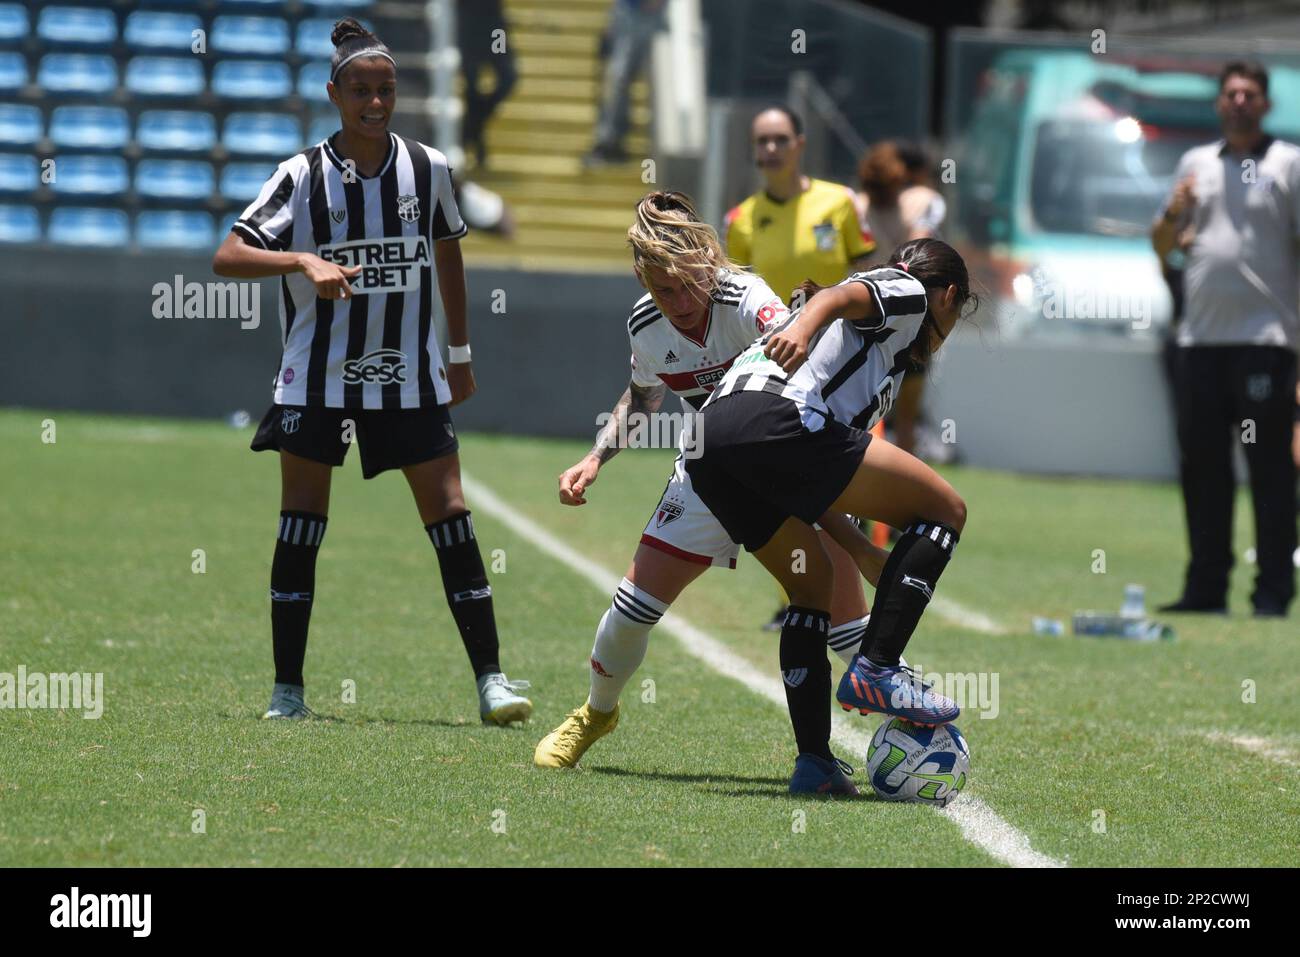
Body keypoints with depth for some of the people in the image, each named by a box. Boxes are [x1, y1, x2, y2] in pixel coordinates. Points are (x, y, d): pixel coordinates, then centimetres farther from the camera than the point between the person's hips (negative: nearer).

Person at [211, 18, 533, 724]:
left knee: (450, 521, -4)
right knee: (301, 527, -1)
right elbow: (228, 256, -16)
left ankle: (490, 681, -3)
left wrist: (460, 355, 17)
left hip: (409, 374, 2)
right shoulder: (304, 175, -9)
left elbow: (448, 257, 15)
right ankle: (287, 689, 8)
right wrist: (304, 261, -32)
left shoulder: (428, 168, -1)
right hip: (317, 374, -2)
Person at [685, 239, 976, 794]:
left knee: (811, 583, 24)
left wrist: (880, 569, 34)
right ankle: (875, 671, -7)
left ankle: (814, 762, 13)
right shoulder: (907, 292, 18)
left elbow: (814, 483, 34)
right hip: (775, 419, -9)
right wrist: (803, 325, -28)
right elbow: (841, 295, -6)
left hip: (708, 447, 9)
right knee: (944, 509, 1)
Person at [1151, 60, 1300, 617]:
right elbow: (1161, 246, 21)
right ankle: (1206, 586, 11)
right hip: (1200, 337, 5)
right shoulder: (1196, 164, 17)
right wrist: (1174, 212, -2)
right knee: (1202, 466, 5)